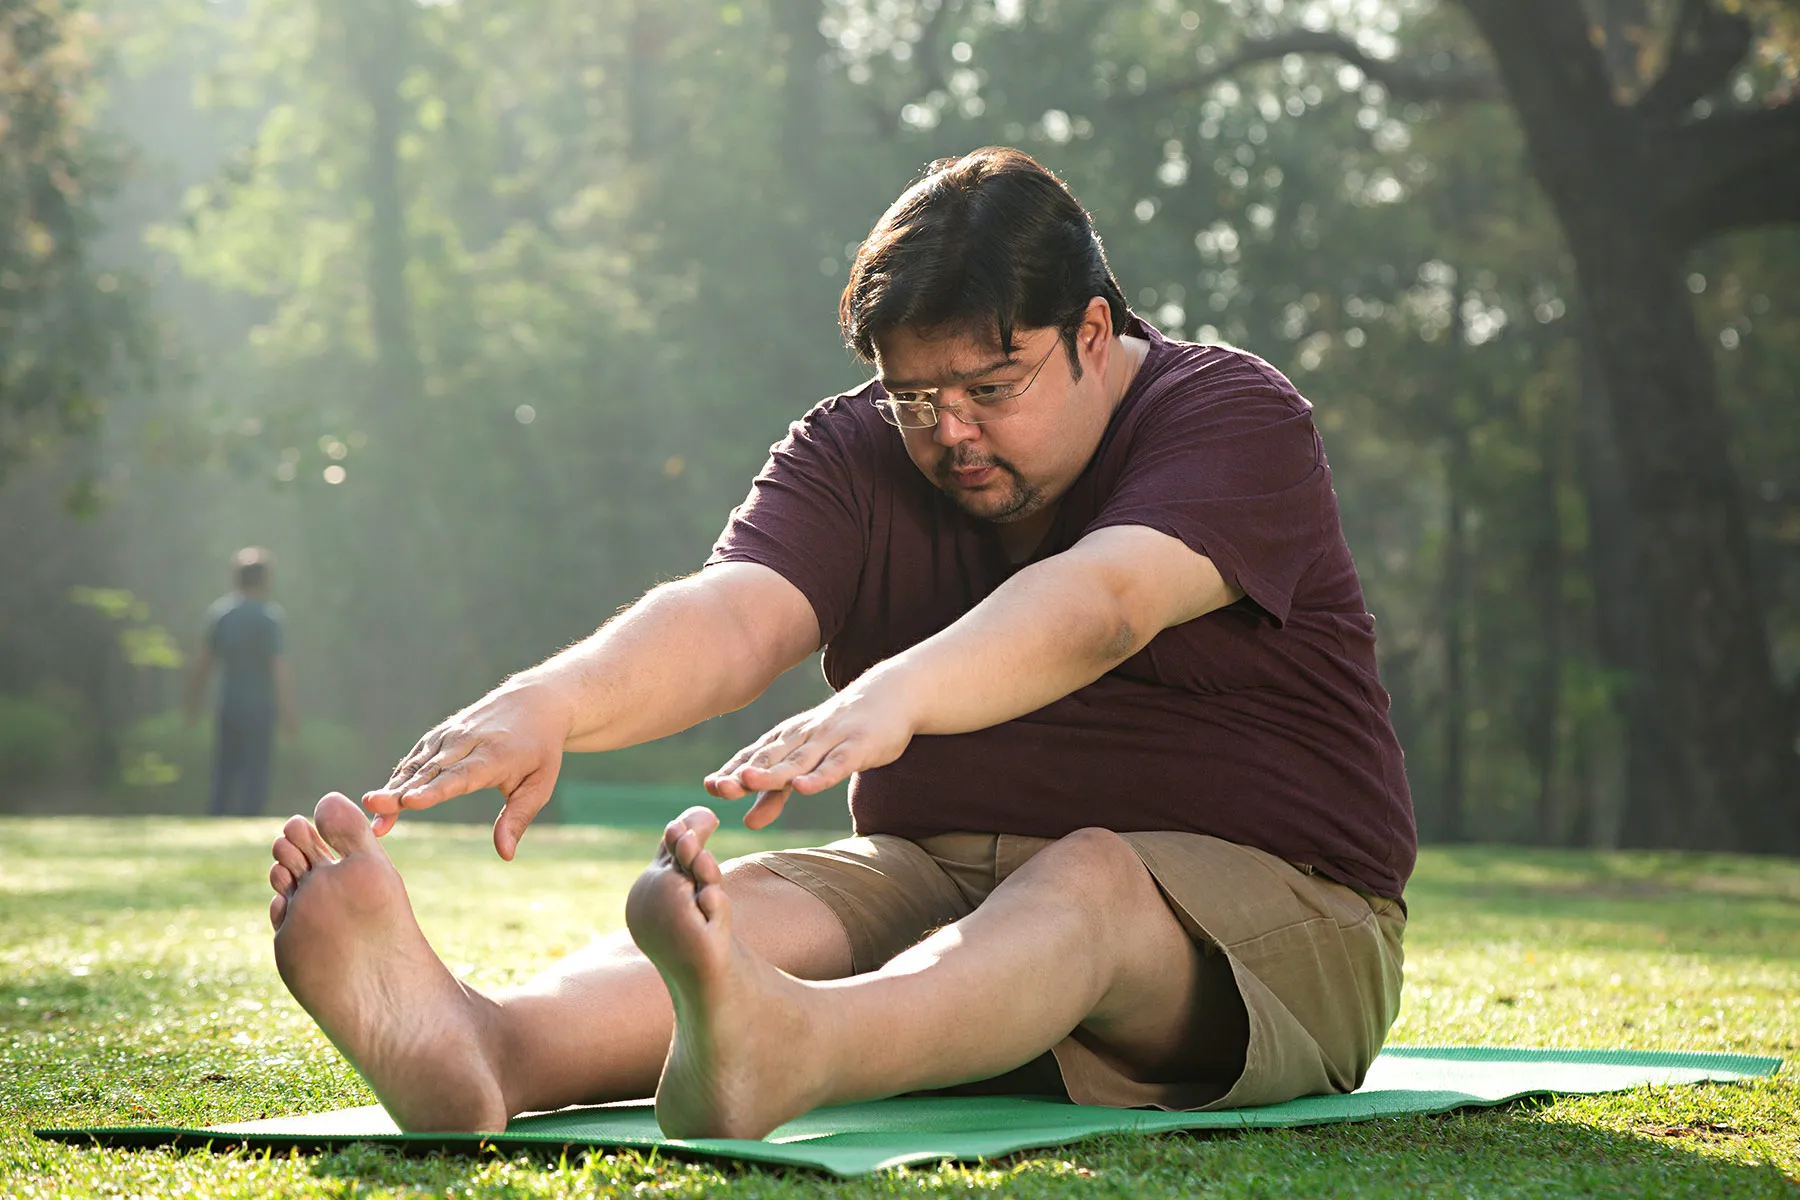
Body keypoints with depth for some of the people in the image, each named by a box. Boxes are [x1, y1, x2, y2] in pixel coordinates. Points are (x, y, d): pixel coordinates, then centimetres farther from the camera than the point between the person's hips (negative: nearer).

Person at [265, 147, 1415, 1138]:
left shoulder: (1236, 417, -8)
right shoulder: (853, 455, 4)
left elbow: (1097, 606, -30)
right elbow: (729, 616, -16)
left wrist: (891, 697, -49)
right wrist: (551, 701, -38)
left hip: (1263, 903, -4)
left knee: (1088, 885, -37)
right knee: (760, 902, -26)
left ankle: (790, 1052, -67)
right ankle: (491, 1051, -57)